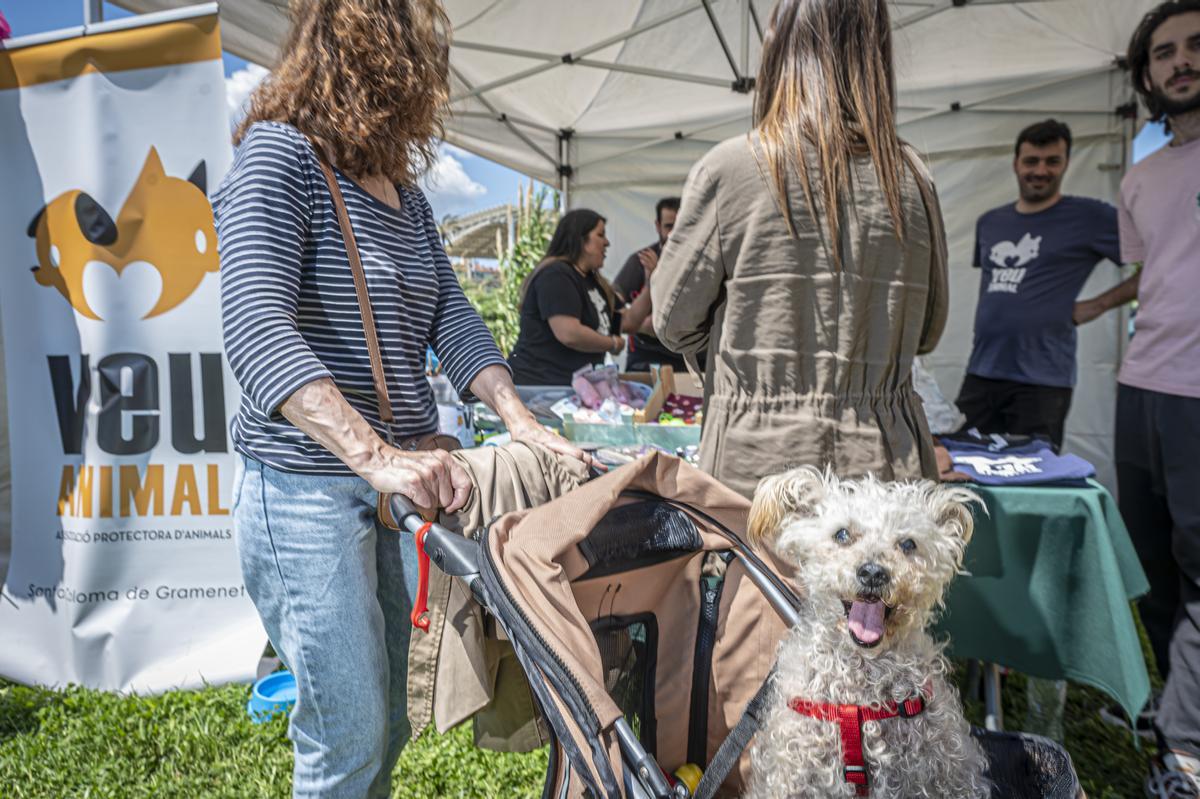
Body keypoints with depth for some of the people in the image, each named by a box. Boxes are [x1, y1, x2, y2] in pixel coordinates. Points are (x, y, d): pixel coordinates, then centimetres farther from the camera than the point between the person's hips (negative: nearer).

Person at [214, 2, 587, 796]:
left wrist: (522, 421, -11)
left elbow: (450, 319, 5)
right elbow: (256, 325, -25)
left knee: (393, 723, 17)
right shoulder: (281, 153, -11)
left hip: (402, 484, 7)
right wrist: (376, 454, -36)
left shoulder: (407, 197, 12)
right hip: (307, 486, -7)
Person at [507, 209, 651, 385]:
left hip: (570, 386, 9)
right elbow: (569, 334, -25)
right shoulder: (555, 275, -13)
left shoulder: (592, 281, 17)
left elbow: (627, 322, 19)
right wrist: (613, 344, -9)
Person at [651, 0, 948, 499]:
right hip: (885, 464, 3)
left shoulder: (728, 169, -8)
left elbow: (674, 324, -1)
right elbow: (927, 332, 13)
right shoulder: (911, 178, 2)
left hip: (759, 463, -3)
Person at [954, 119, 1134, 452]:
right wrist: (990, 318, 11)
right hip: (980, 374, 5)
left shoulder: (1090, 217, -2)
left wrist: (1100, 304, -6)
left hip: (1042, 382, -5)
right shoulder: (989, 223, 13)